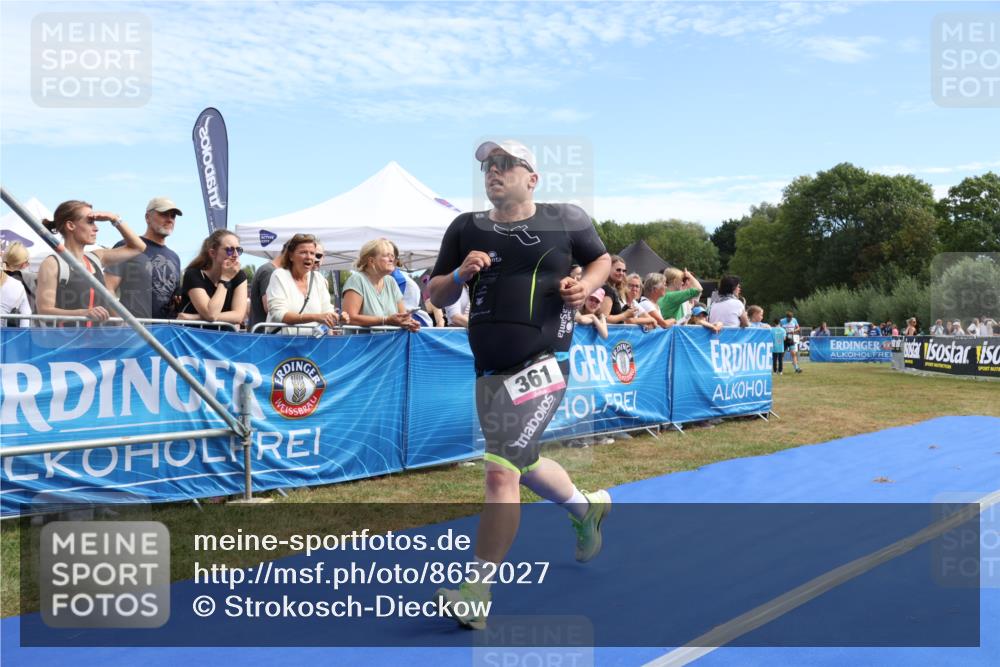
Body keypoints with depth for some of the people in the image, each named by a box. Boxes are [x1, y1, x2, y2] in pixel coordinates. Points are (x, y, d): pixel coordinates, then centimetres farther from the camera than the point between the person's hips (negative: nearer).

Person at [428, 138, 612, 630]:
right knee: (522, 465, 23)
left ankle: (477, 590, -5)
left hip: (541, 364, -6)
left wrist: (585, 286, -6)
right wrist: (460, 275, -11)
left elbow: (602, 260, 15)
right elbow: (436, 296, 9)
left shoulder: (567, 220, 0)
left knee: (500, 471, -17)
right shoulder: (465, 229, 6)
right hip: (489, 371, 6)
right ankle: (586, 507, 52)